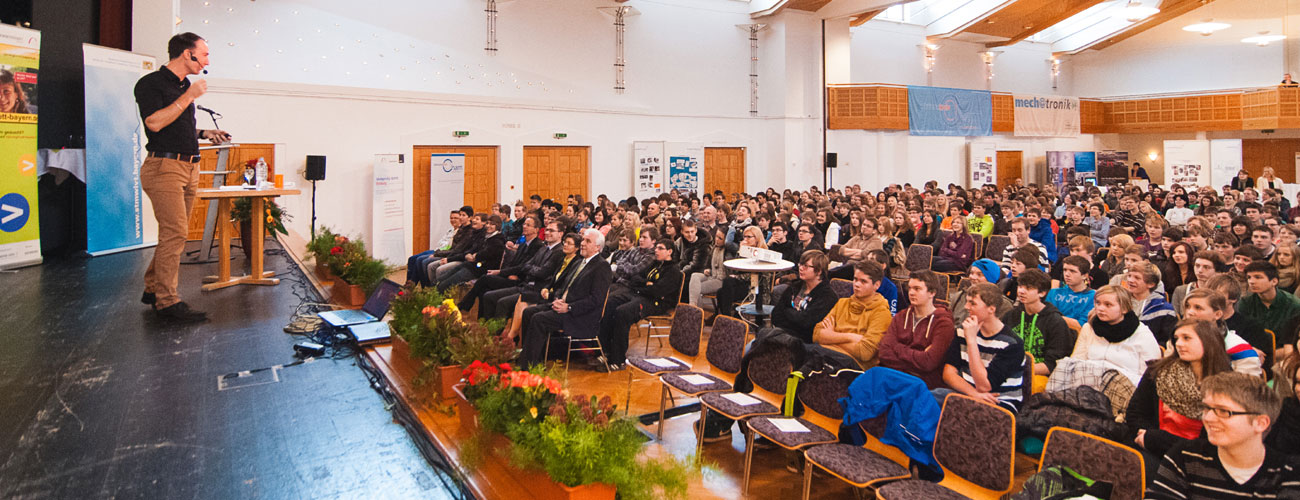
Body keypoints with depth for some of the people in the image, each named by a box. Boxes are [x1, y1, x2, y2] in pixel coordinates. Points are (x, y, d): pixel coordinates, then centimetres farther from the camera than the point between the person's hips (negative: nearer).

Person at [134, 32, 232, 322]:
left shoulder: (185, 86, 19)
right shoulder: (151, 83, -6)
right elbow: (155, 122, -19)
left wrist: (203, 134, 12)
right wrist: (189, 96, -15)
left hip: (189, 167, 9)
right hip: (165, 165, -8)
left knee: (174, 233, 11)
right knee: (175, 232, -13)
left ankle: (152, 289, 22)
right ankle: (167, 301, -8)